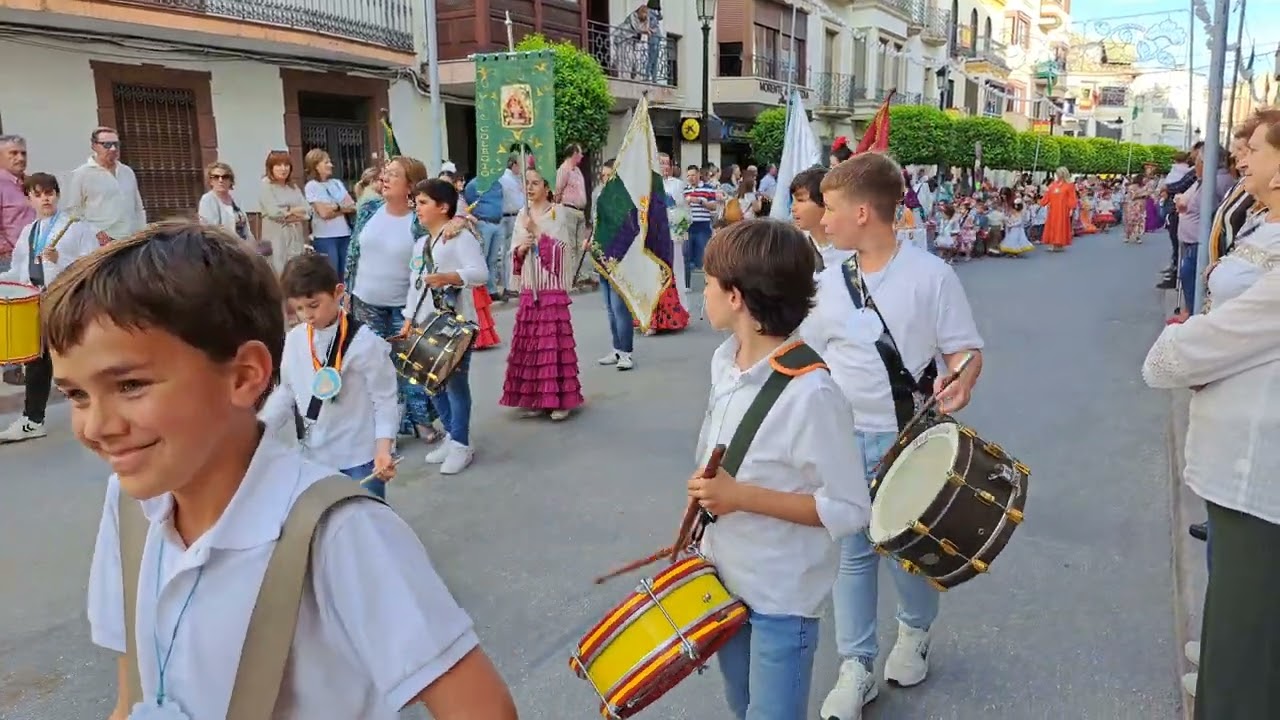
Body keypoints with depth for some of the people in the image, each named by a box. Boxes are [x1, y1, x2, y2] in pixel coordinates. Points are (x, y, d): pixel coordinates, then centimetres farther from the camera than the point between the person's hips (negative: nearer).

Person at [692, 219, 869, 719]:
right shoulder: (724, 360, -3)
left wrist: (744, 497, -29)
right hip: (725, 580, 8)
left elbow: (849, 510, -24)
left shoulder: (810, 393, -29)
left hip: (781, 599, -7)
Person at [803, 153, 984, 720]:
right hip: (843, 439, 3)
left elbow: (966, 349, -7)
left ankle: (915, 631, 42)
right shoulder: (829, 281, 2)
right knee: (851, 552, 8)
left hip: (908, 440, -3)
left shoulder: (931, 275, -10)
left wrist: (959, 387, -28)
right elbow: (809, 358, 11)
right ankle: (855, 666, 21)